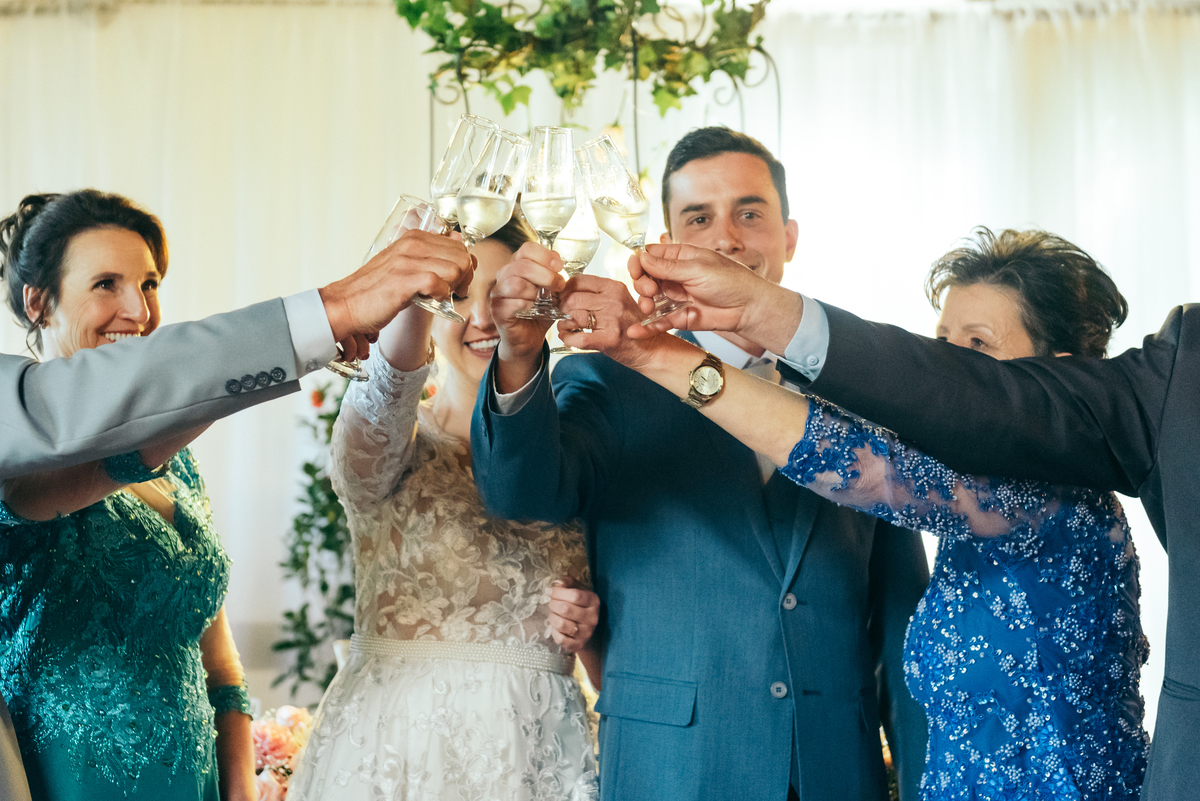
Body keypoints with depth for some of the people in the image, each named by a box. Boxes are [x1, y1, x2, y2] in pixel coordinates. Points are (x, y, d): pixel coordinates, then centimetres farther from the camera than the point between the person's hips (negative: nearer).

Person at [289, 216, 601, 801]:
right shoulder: (387, 445, -7)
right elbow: (385, 397, -33)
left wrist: (586, 621, -6)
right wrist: (412, 292, -51)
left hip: (542, 748, 3)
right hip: (399, 743, -3)